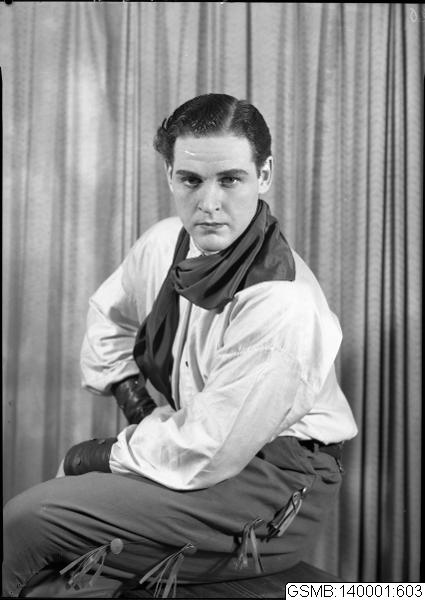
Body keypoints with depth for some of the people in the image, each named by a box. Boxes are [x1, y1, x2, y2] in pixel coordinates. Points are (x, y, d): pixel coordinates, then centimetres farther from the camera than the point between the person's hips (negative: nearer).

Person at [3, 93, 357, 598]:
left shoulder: (282, 306, -27)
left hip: (274, 492, -7)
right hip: (195, 443, 7)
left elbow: (202, 457, -22)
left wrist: (102, 456, -9)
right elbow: (107, 315, 17)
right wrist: (134, 397, 3)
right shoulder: (166, 241, -3)